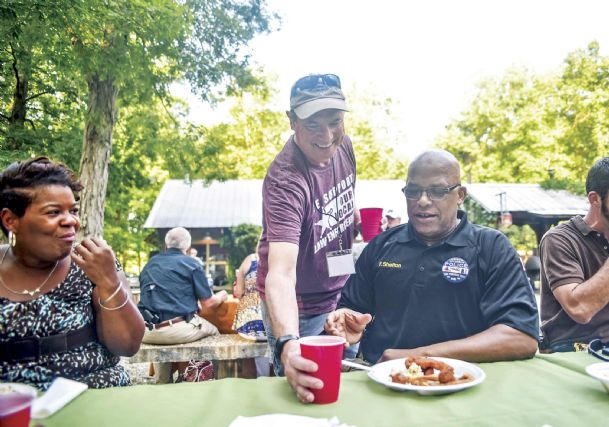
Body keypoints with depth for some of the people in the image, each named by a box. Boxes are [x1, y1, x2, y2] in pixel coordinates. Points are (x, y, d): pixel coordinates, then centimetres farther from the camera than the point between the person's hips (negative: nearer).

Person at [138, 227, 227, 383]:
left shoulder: (149, 264, 13)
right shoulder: (192, 263, 0)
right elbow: (208, 303, -1)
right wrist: (221, 296, 22)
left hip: (146, 333, 5)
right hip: (178, 331, -4)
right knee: (213, 331, 22)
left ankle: (162, 382, 43)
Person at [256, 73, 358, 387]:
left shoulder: (343, 146, -7)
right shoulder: (285, 180, -31)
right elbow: (281, 272, -43)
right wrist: (287, 344, -58)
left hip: (340, 296, 7)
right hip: (296, 308, -7)